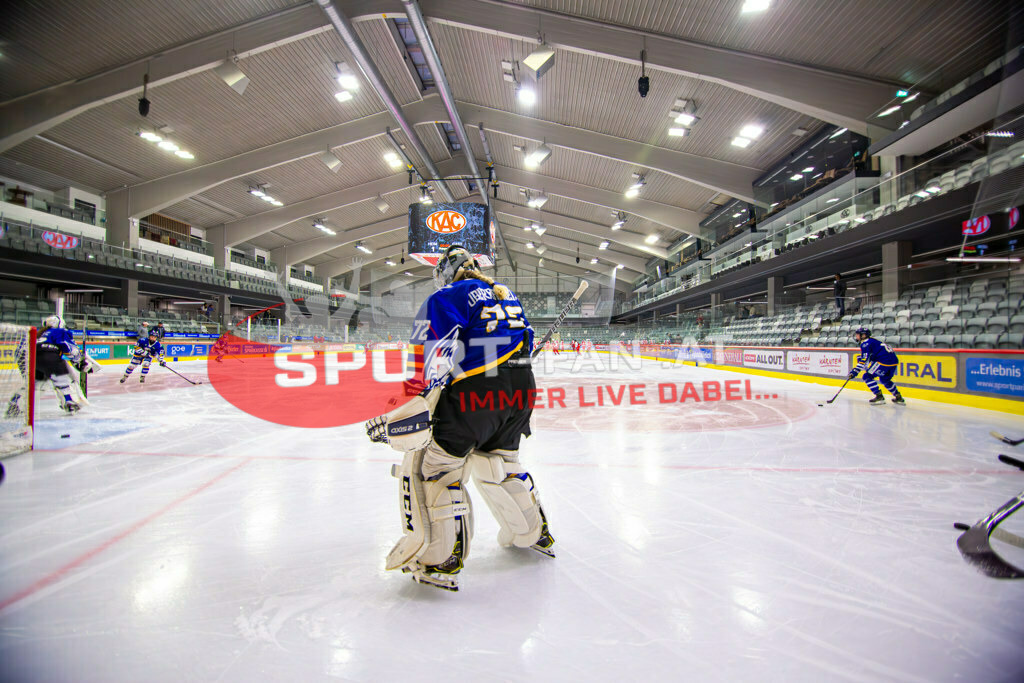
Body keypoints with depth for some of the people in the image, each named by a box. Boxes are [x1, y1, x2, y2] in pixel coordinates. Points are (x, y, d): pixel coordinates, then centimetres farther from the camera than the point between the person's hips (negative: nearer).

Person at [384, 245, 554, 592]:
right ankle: (534, 533, 37)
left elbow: (430, 355, -10)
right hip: (522, 389, 8)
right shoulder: (506, 293, 23)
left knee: (435, 463, 4)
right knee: (497, 461, 26)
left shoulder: (446, 297, 2)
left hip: (477, 390, -7)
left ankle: (440, 560, 4)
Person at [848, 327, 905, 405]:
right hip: (894, 361, 10)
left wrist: (856, 371, -17)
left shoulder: (866, 343, -6)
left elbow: (864, 359, -15)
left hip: (885, 361, -10)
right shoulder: (872, 341, 24)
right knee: (884, 379, 30)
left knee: (867, 377, -4)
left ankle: (879, 397, -8)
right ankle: (899, 398, 34)